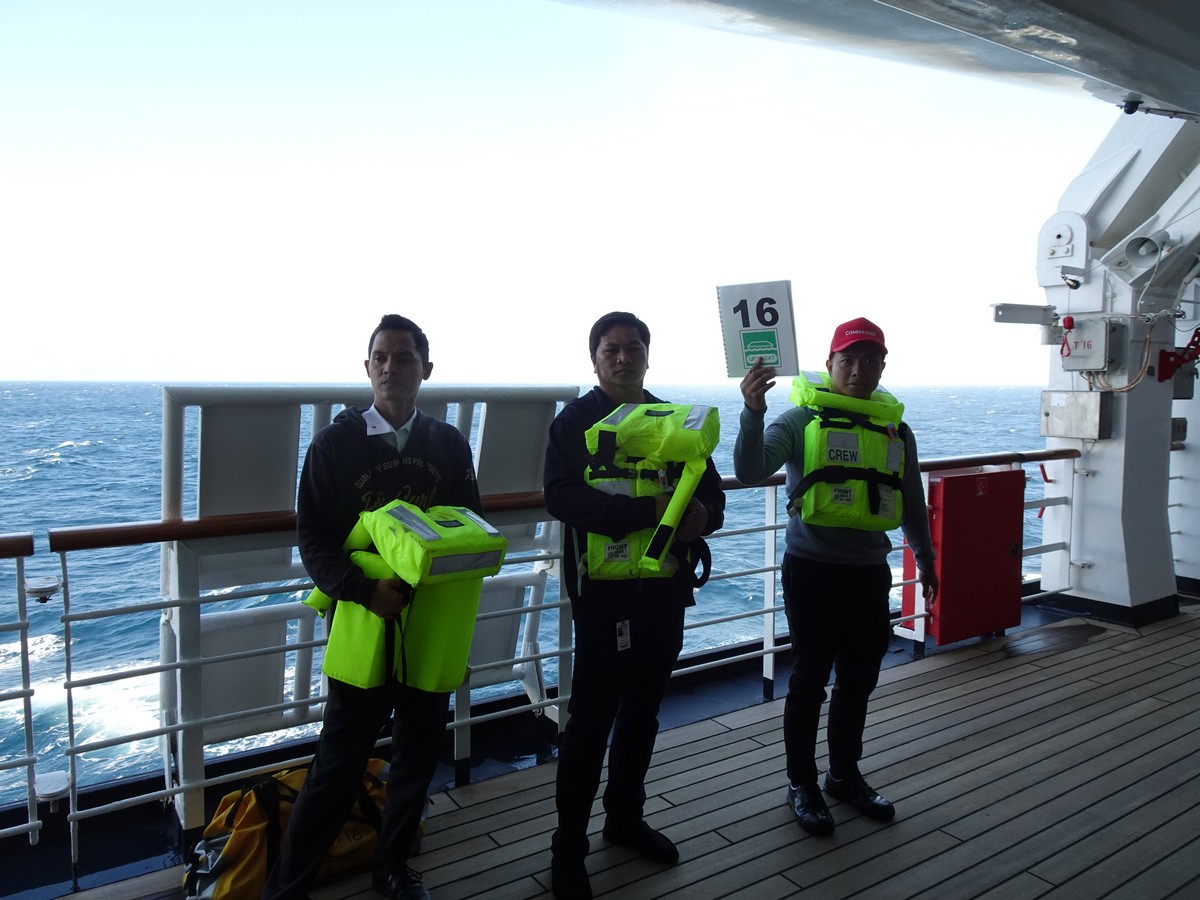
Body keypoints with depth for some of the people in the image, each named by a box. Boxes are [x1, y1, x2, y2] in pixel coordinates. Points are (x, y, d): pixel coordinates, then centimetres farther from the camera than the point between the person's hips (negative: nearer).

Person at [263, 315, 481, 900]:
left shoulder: (450, 445, 3)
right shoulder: (335, 444, -4)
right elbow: (313, 539, -8)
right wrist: (366, 589, -23)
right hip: (363, 622, -3)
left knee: (420, 752, 15)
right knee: (340, 763, 2)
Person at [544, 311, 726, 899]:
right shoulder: (575, 420, -5)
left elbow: (711, 490, 9)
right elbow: (561, 496, -21)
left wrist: (701, 515, -16)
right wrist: (648, 510, -29)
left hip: (666, 587, 5)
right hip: (604, 590, -5)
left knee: (643, 710, 17)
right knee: (592, 717, 1)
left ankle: (626, 817, 37)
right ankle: (568, 848, 17)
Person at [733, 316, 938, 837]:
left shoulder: (896, 428, 9)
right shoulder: (803, 419, -8)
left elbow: (911, 500, 21)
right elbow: (750, 472, -23)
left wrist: (925, 558, 28)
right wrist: (753, 413, -38)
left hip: (870, 572, 5)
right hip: (813, 569, -5)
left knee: (858, 681, 15)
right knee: (810, 680, 4)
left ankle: (845, 775, 34)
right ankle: (802, 784, 21)